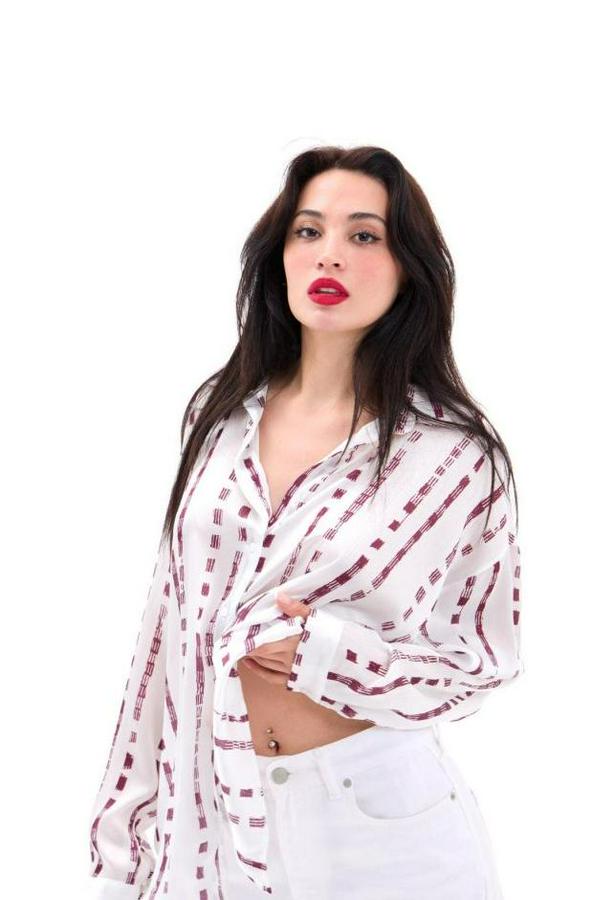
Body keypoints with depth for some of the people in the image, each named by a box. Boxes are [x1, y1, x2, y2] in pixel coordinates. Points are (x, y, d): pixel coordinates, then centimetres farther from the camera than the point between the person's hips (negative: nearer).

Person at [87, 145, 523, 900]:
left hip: (379, 815, -3)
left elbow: (481, 664, -4)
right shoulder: (220, 413, 0)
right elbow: (170, 617, 5)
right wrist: (131, 815, 6)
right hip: (210, 804, 3)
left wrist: (325, 653, -20)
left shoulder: (457, 454, -11)